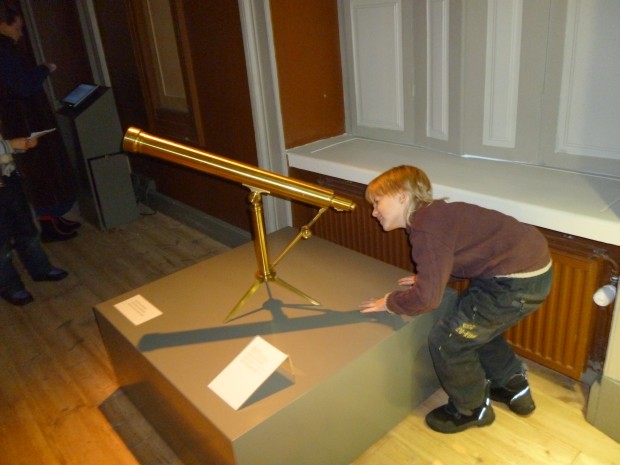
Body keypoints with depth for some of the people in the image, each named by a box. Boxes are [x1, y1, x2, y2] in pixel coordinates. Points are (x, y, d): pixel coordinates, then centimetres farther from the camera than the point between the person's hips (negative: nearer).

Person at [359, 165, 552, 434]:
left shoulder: (427, 229, -19)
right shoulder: (433, 213, 11)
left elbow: (427, 297, -23)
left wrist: (389, 303, -6)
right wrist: (425, 277, 18)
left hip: (518, 281, -10)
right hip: (531, 265, 10)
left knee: (447, 341, 1)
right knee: (475, 325, 29)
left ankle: (472, 409, 24)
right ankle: (515, 388, 43)